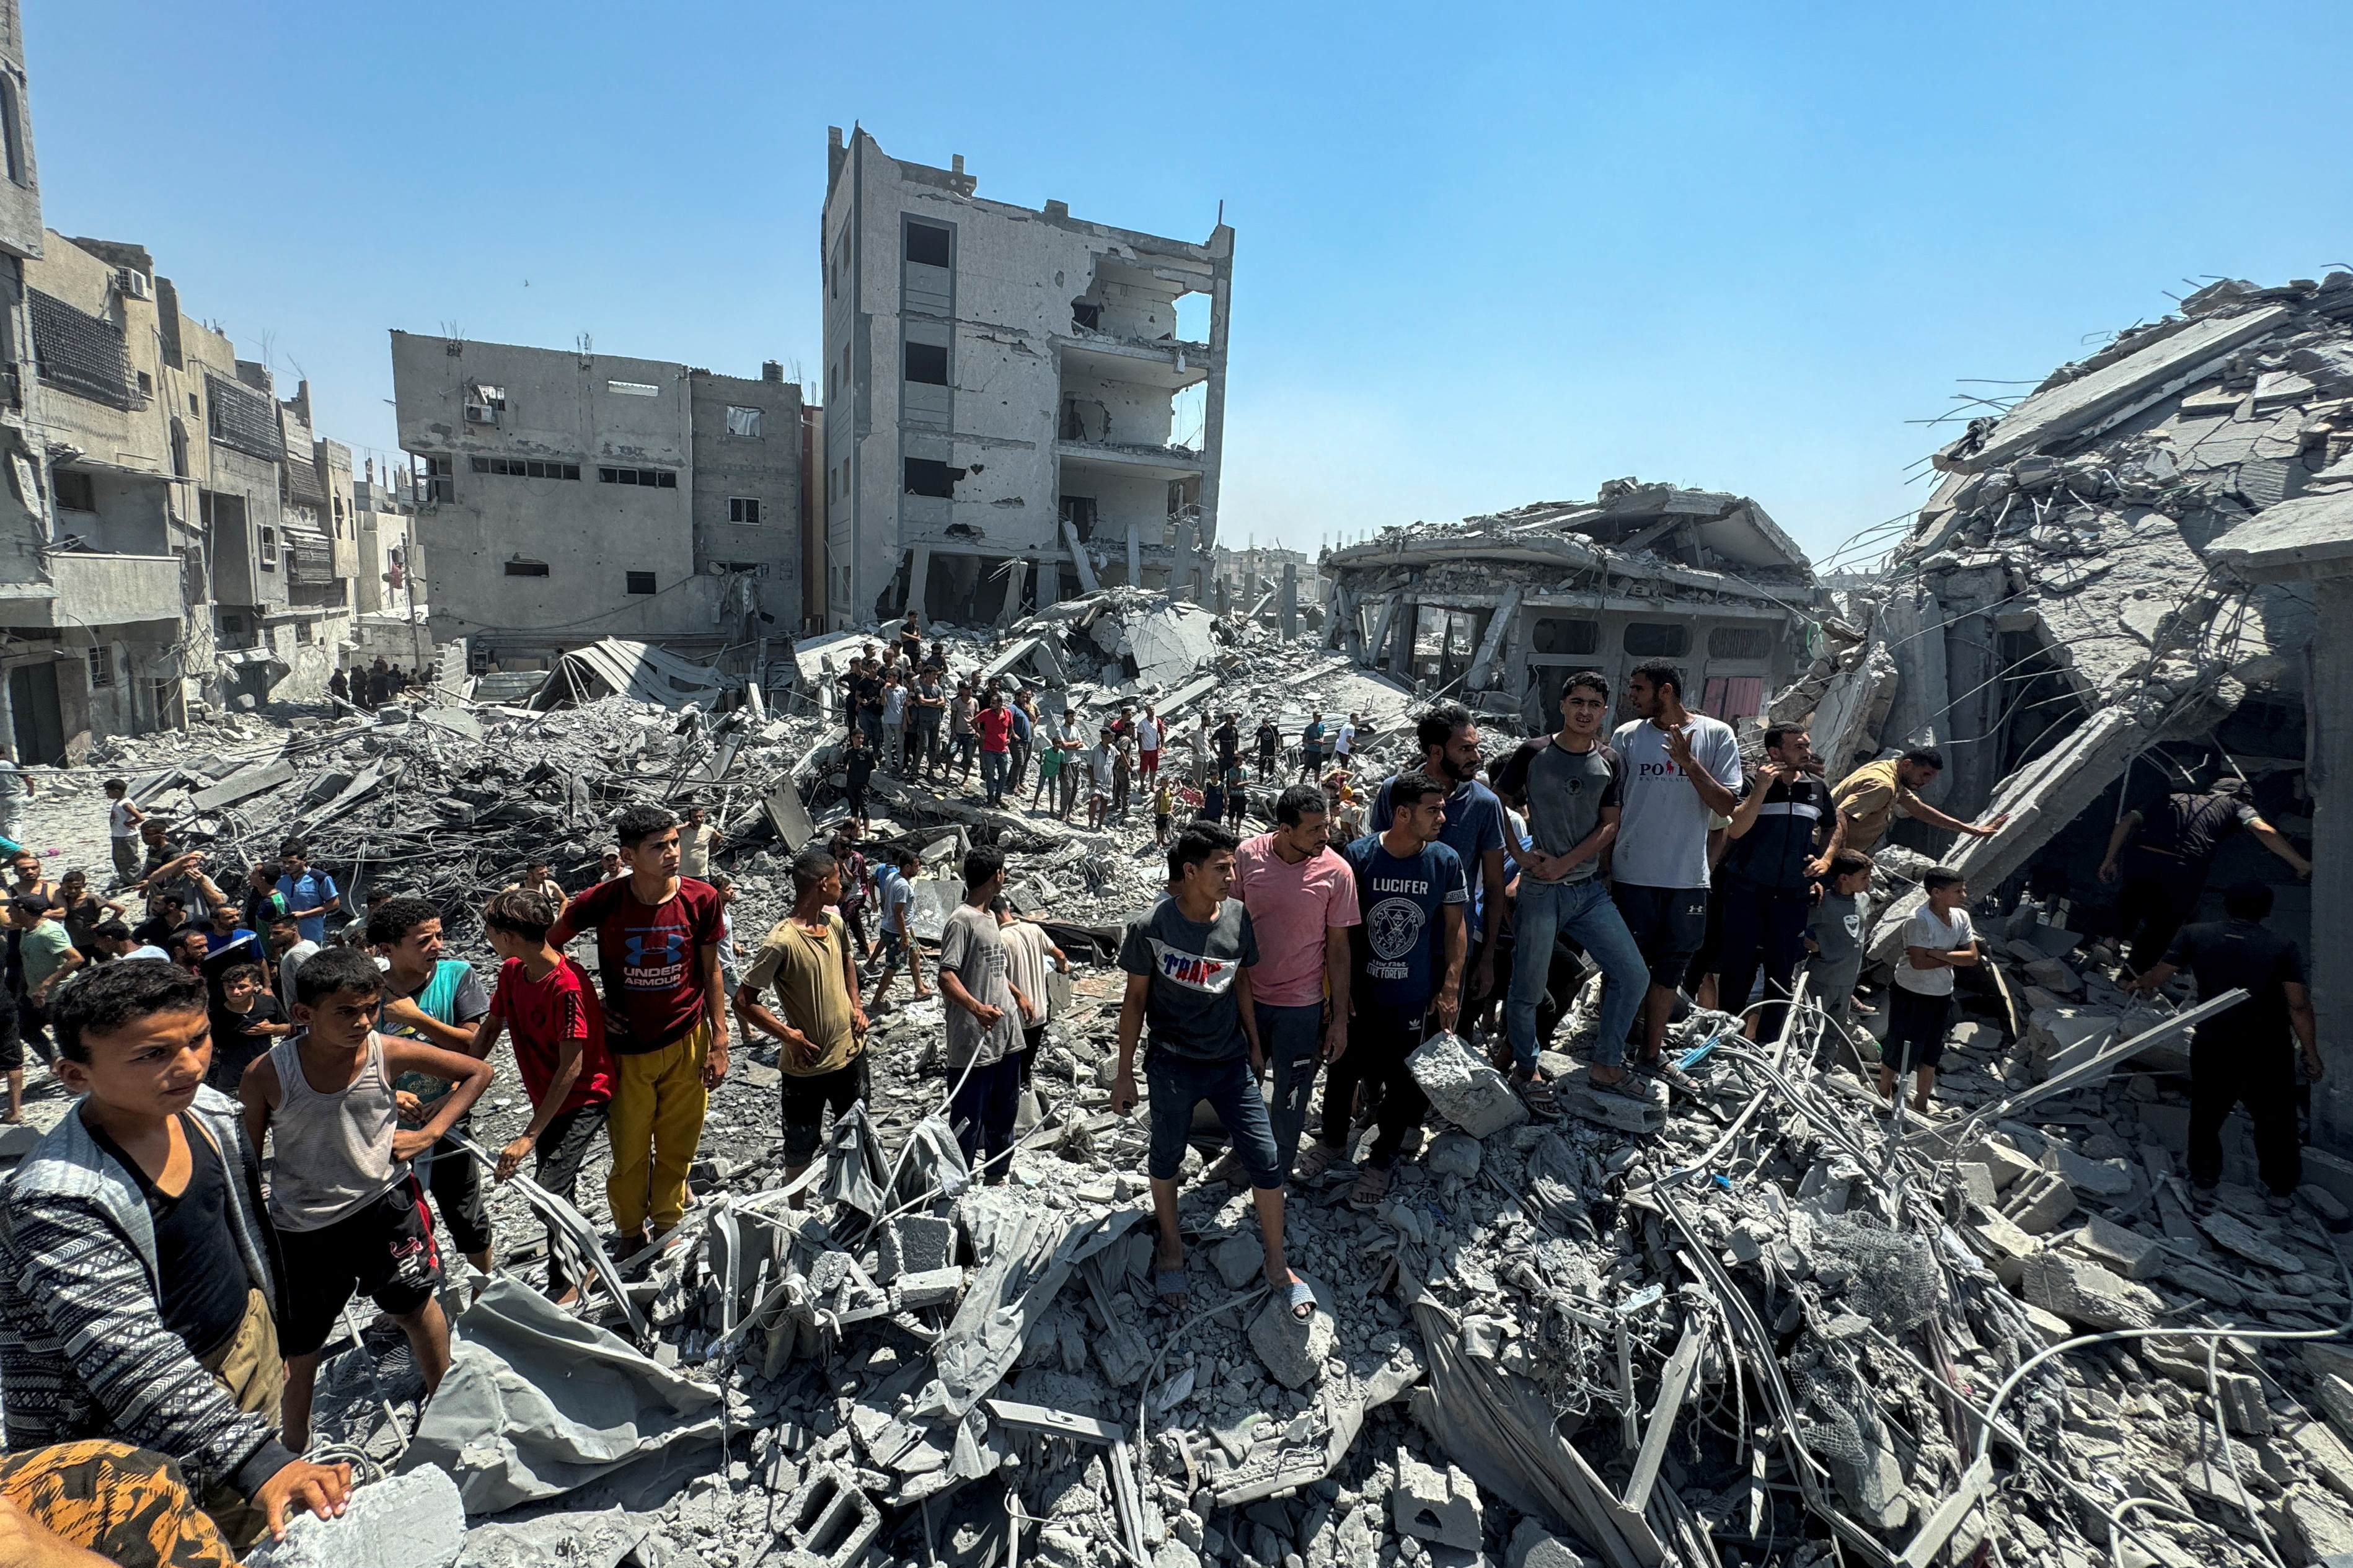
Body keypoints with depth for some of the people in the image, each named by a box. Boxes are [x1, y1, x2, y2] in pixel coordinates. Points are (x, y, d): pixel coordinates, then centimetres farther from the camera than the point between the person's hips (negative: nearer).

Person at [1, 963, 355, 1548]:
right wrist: (258, 1461, -42)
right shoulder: (58, 1200, -30)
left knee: (259, 1532, 23)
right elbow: (129, 1357, -36)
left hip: (250, 1341, 6)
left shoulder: (208, 1110, -9)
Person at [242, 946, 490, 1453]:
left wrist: (429, 1133, -10)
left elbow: (478, 1071, -4)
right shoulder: (267, 1074, -18)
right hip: (301, 1226, 0)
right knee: (298, 1346, 16)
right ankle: (294, 1448, 43)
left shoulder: (389, 1053, -17)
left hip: (383, 1202, 0)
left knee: (416, 1306, 13)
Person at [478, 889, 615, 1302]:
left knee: (550, 1189, -12)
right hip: (549, 1097, 8)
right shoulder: (511, 973, -3)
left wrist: (528, 1136, -27)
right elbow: (490, 1027, 12)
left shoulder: (568, 985, -29)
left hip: (584, 1098, -8)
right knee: (557, 1188, 17)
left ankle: (565, 1284, 7)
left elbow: (572, 1068, -28)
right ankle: (581, 1263, 37)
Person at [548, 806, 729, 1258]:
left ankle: (667, 1227, 37)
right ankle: (631, 1233, 37)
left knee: (677, 1148, 14)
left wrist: (719, 1041, -2)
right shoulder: (603, 901, -14)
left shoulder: (701, 899, -11)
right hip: (627, 1047, -1)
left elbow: (711, 971, -1)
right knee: (630, 1151, 12)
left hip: (686, 1043, 1)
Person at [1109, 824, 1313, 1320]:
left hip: (1231, 1061, 3)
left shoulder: (1239, 917, -7)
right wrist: (1124, 1073, -2)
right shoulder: (1151, 927, -17)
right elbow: (1135, 999, -6)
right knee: (1167, 1158, 15)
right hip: (1173, 1065, -2)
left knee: (1266, 1161, 2)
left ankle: (1278, 1266, 24)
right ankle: (1171, 1248, 43)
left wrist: (1255, 1045, 15)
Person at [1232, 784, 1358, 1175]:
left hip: (1301, 1005, -2)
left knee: (1291, 1097, 13)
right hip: (1246, 995, 2)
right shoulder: (1248, 854, -12)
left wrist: (1340, 1018, -5)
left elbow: (1338, 947, -7)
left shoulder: (1336, 871, -15)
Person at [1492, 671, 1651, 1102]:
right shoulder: (1533, 754, -3)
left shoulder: (1611, 763, 5)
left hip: (1590, 889, 4)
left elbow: (1610, 827, 1)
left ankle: (1605, 1066, 20)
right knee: (1528, 989, 2)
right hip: (1540, 892, -4)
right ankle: (1526, 1067, 25)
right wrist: (1522, 856, -8)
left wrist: (1563, 864, -10)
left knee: (1634, 974, 2)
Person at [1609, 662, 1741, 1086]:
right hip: (1632, 875, -1)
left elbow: (1727, 806, -6)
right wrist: (1604, 869, 1)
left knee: (1670, 969, 12)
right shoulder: (1626, 736, 0)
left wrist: (1688, 761, -18)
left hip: (1687, 877, 1)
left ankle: (1652, 1055, 27)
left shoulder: (1716, 735, -1)